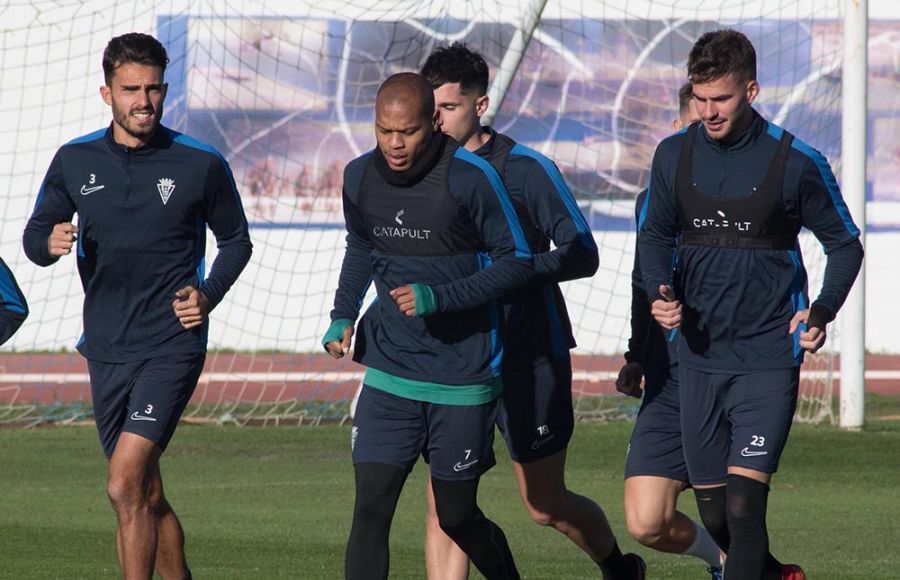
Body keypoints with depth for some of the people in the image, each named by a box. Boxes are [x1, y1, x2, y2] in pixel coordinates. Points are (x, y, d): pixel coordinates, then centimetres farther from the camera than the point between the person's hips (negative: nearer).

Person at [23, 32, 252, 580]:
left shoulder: (202, 164, -3)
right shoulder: (75, 161, 4)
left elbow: (236, 240, 10)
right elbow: (35, 234, 13)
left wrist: (208, 295, -8)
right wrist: (50, 243, -11)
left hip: (172, 345, -4)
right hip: (106, 348, 4)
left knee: (126, 484, -19)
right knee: (146, 497, 12)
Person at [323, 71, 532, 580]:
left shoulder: (470, 177, -14)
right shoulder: (360, 178, 2)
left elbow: (518, 262, -9)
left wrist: (439, 298, -20)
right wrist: (343, 315, 9)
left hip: (464, 379, -4)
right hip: (390, 373, 4)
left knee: (457, 517, 7)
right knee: (370, 510, -8)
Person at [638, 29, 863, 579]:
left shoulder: (797, 162, -8)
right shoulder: (674, 156, 2)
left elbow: (845, 245, 4)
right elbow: (655, 236, 15)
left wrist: (821, 312, -12)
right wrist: (661, 292, -6)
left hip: (769, 356, -4)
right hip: (700, 355, 4)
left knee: (744, 505, -16)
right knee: (715, 516, 10)